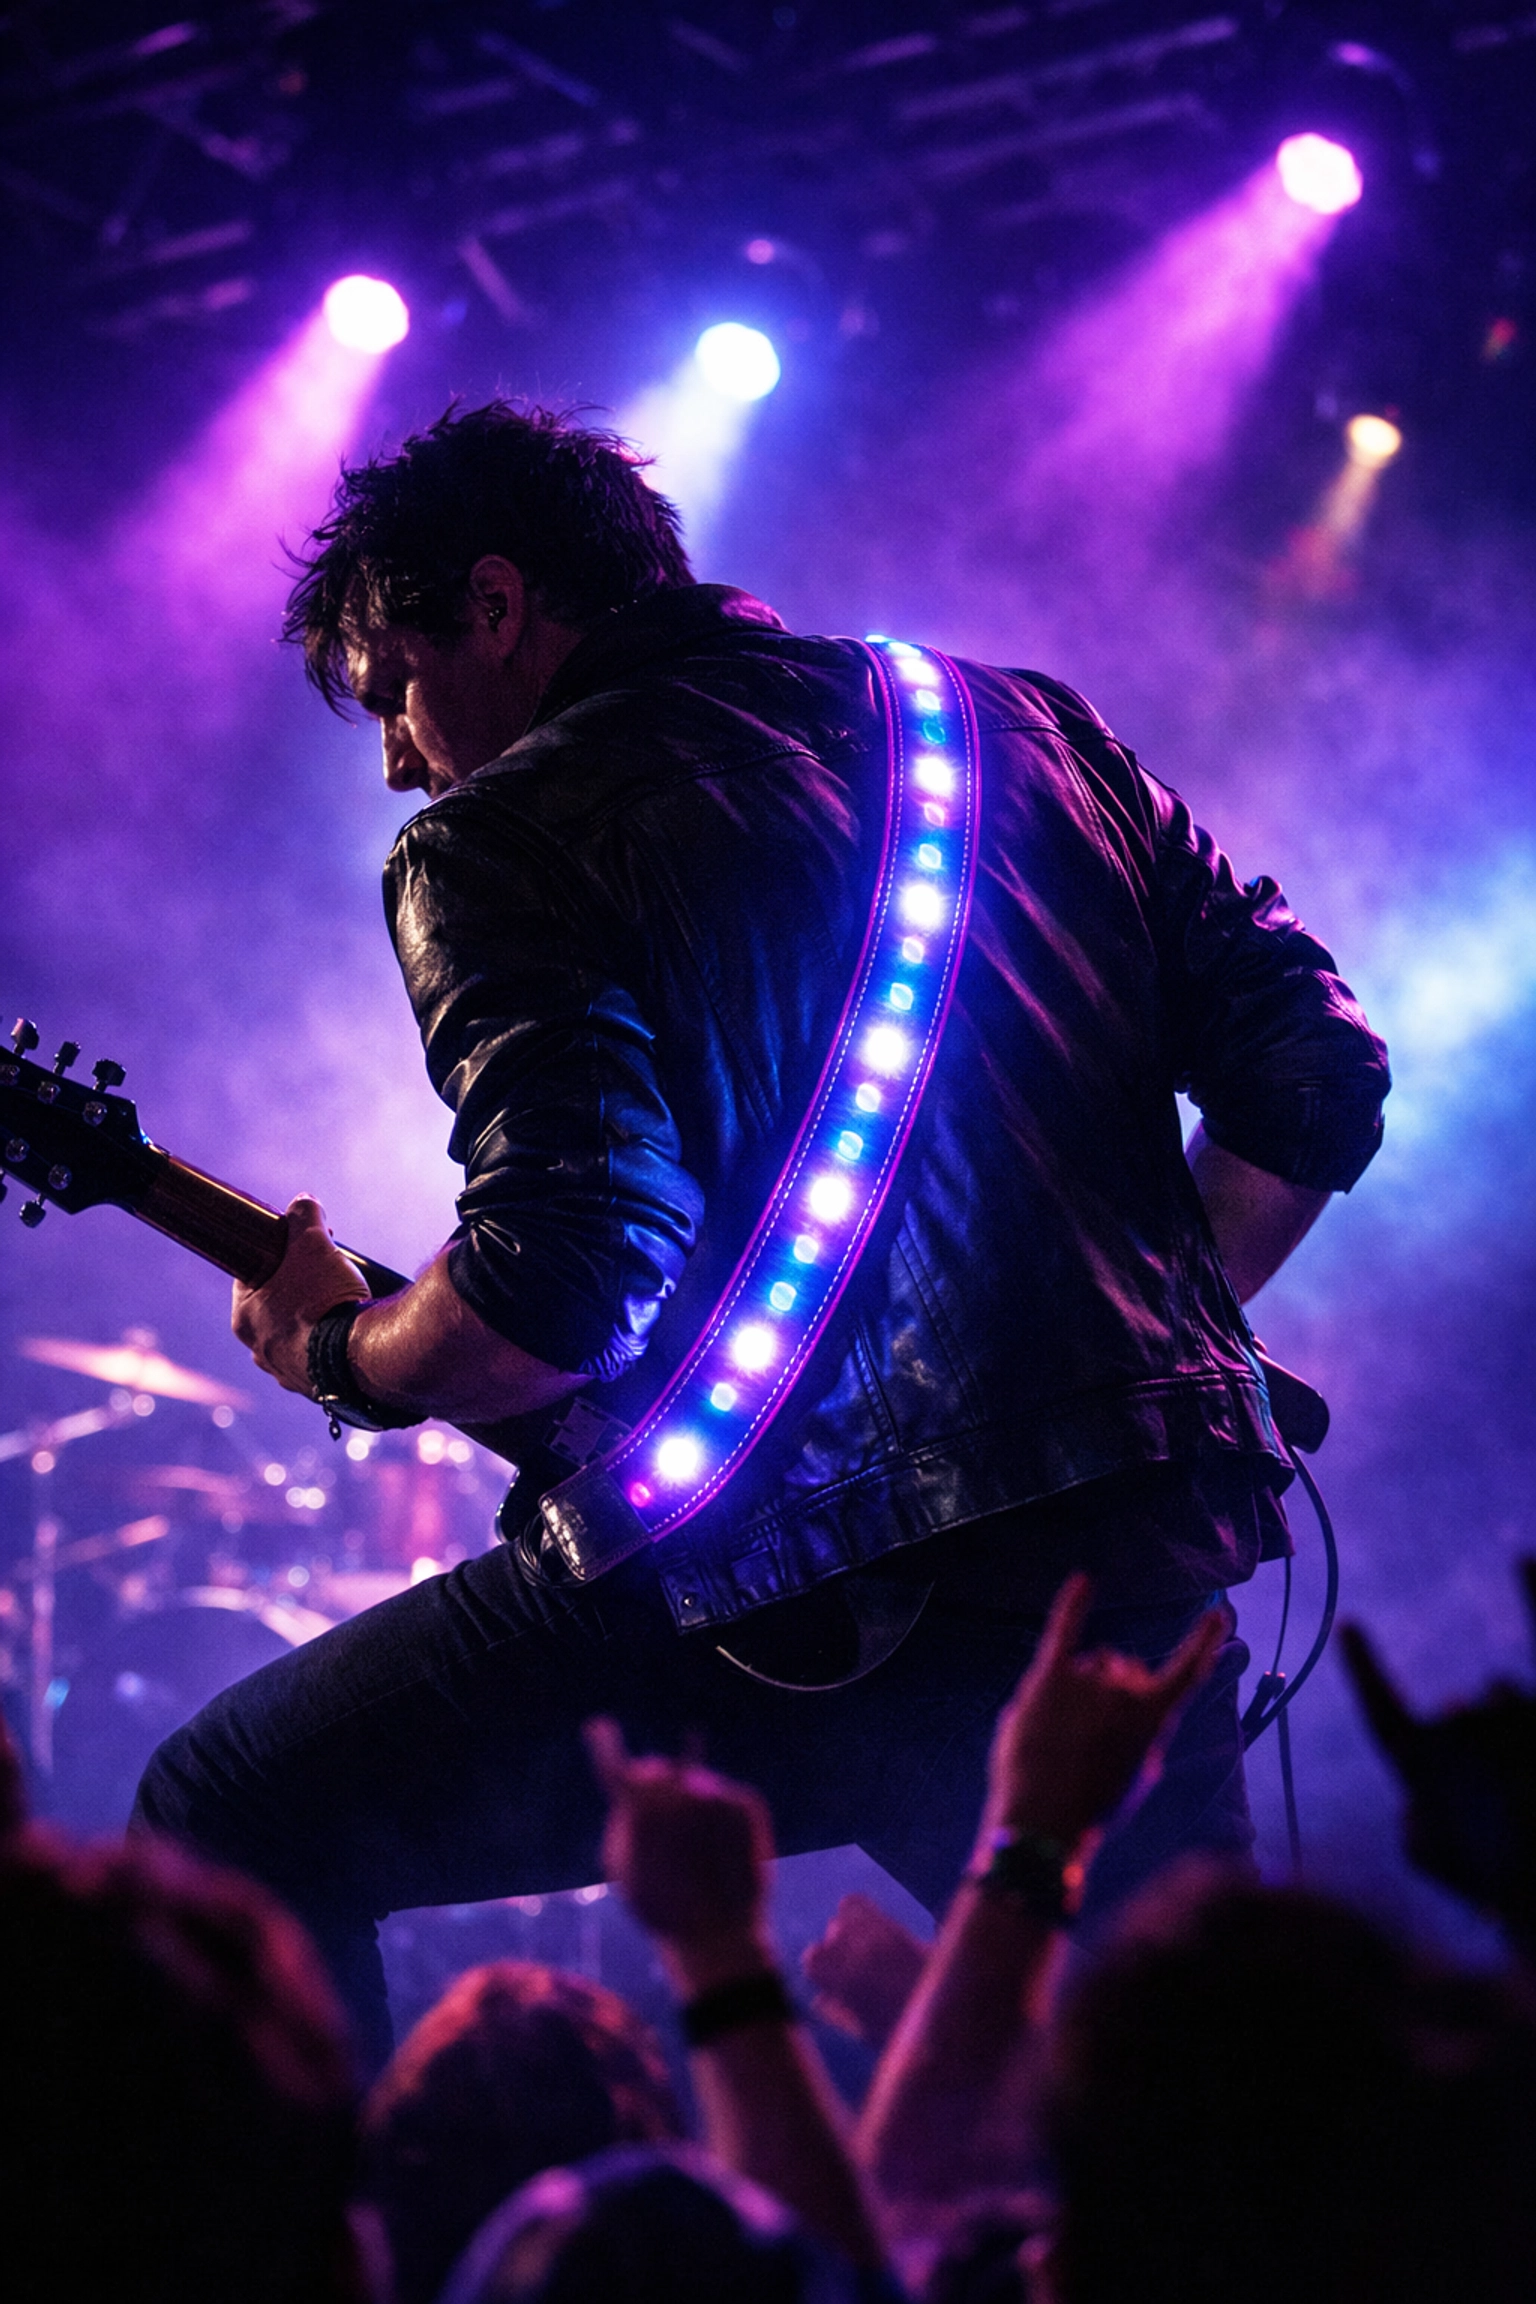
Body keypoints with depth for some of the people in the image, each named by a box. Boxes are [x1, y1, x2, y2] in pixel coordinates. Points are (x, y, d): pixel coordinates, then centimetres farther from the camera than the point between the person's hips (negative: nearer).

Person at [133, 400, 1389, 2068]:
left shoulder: (503, 839, 0)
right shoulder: (1024, 728, 18)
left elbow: (570, 1282, -15)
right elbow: (1316, 1075, 13)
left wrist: (345, 1361, 5)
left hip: (816, 1597, -6)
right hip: (1159, 1554, 6)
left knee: (230, 1826, 11)